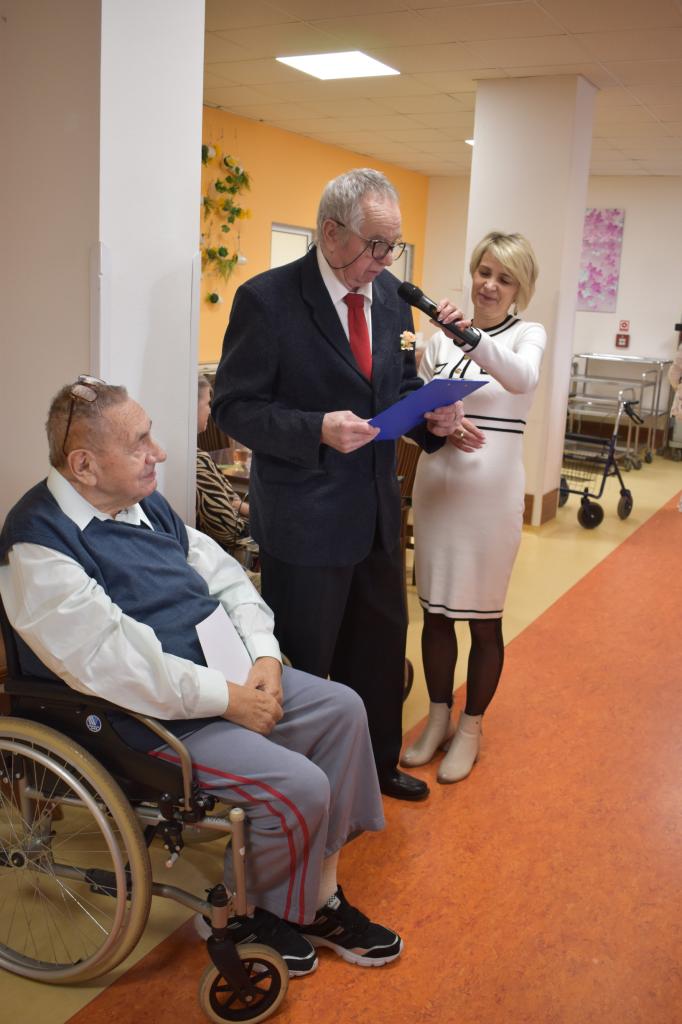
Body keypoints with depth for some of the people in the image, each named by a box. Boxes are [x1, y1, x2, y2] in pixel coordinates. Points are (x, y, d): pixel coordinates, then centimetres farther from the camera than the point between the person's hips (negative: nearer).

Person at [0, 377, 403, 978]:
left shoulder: (144, 502, 8)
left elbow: (226, 577, 11)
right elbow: (117, 663, -27)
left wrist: (264, 657, -5)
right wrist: (229, 700, -21)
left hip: (225, 673, 9)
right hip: (150, 717, -9)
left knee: (342, 710, 2)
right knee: (299, 785, -20)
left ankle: (318, 893, 13)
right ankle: (255, 913, 12)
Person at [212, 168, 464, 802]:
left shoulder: (389, 294, 5)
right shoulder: (268, 298, -15)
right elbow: (234, 407, -14)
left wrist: (430, 417, -5)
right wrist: (317, 430, -27)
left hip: (377, 511, 7)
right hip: (304, 519, -6)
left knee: (380, 646, 21)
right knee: (302, 661, 9)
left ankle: (377, 762, 43)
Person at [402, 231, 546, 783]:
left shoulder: (529, 334, -3)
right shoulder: (441, 336, 5)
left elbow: (521, 377, -27)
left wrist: (472, 336, -42)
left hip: (493, 488, -3)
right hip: (437, 483, 3)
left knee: (484, 617, 8)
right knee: (436, 610, 12)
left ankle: (470, 728, 26)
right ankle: (438, 718, 31)